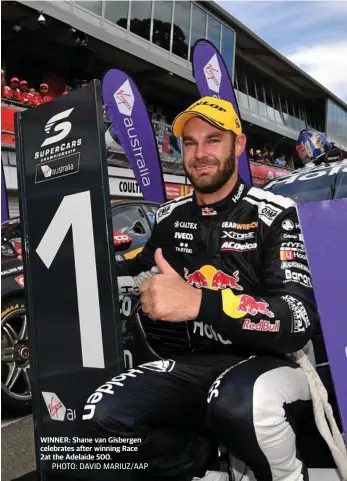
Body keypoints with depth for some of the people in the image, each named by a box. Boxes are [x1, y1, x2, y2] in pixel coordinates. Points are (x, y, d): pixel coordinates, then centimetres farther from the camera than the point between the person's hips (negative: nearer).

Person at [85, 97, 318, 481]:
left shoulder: (276, 215, -7)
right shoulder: (170, 217, 9)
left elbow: (298, 322, -20)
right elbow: (138, 270, 28)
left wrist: (196, 302, -33)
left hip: (266, 362, -4)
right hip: (190, 365, 5)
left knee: (239, 403, -37)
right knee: (104, 415, -17)